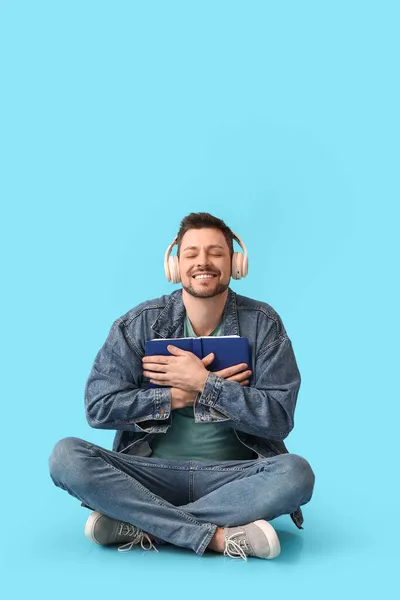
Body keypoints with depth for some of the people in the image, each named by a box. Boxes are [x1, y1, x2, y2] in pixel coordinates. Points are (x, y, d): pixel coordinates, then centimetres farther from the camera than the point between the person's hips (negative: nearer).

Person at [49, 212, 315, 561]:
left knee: (296, 473, -31)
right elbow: (99, 407, -7)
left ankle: (145, 527, -23)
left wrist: (203, 383, -17)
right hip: (152, 473, 1)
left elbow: (279, 418, -10)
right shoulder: (141, 323, -1)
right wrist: (181, 394, -14)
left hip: (232, 476, 0)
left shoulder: (263, 324, -2)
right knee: (67, 457, -24)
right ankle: (221, 536, -29)